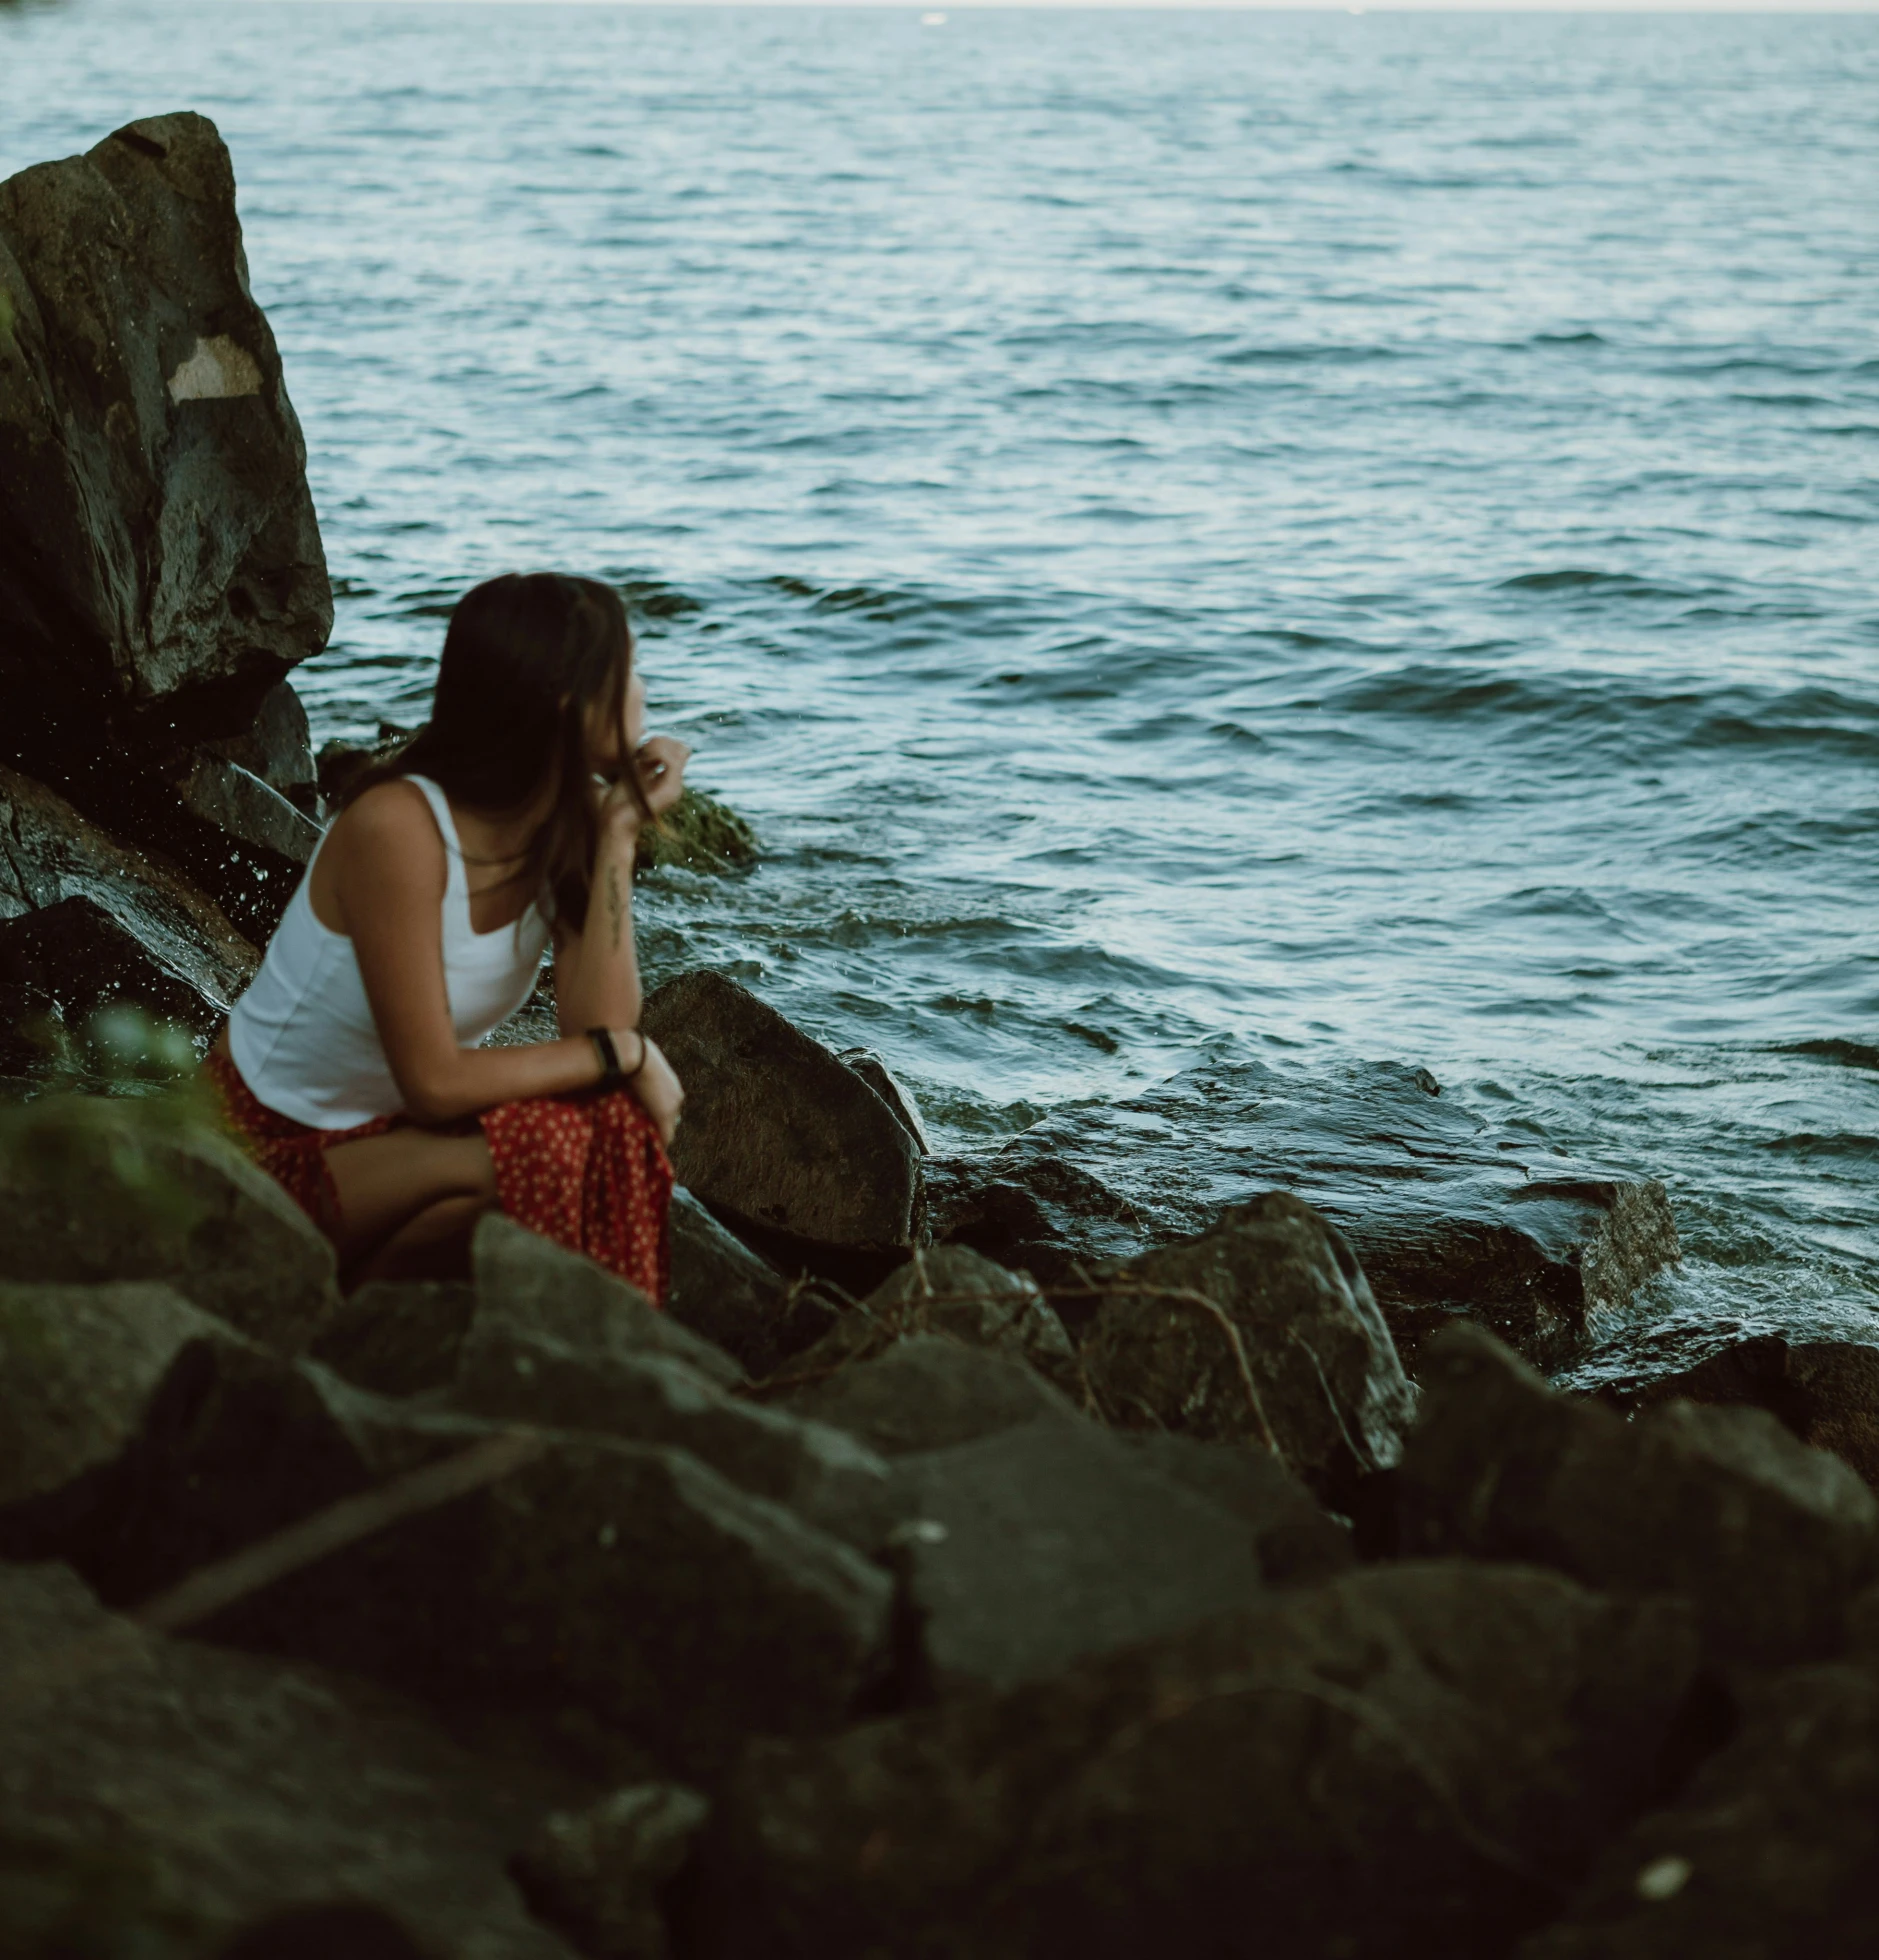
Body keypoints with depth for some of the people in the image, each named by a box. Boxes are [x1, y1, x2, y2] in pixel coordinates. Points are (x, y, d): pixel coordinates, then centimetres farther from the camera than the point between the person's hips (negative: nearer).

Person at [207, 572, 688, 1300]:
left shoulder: (573, 823, -6)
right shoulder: (397, 826, -27)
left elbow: (595, 1029, -17)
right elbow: (434, 1082, -27)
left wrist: (619, 838, -19)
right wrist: (622, 1050, -19)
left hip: (391, 1130, 6)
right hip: (268, 1150, -6)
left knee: (624, 1126, -20)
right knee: (531, 1154, -30)